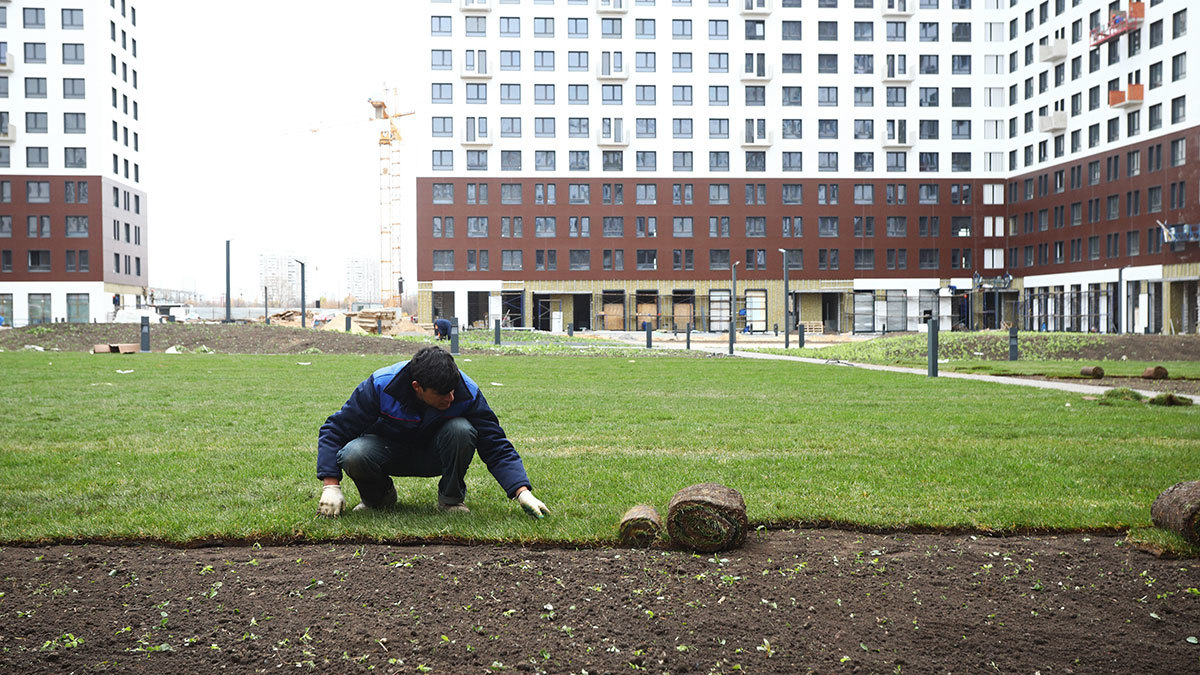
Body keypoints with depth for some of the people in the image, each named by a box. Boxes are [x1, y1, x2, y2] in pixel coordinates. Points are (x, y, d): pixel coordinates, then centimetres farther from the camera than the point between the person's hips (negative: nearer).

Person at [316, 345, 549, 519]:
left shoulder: (467, 393, -23)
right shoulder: (380, 385, -28)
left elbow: (496, 446, -18)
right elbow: (335, 430, -17)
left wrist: (522, 492, -30)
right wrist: (331, 487, -24)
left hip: (433, 457, 0)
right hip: (387, 448, 0)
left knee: (461, 429, -34)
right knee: (354, 456, -35)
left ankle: (451, 499, -9)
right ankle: (379, 496, 0)